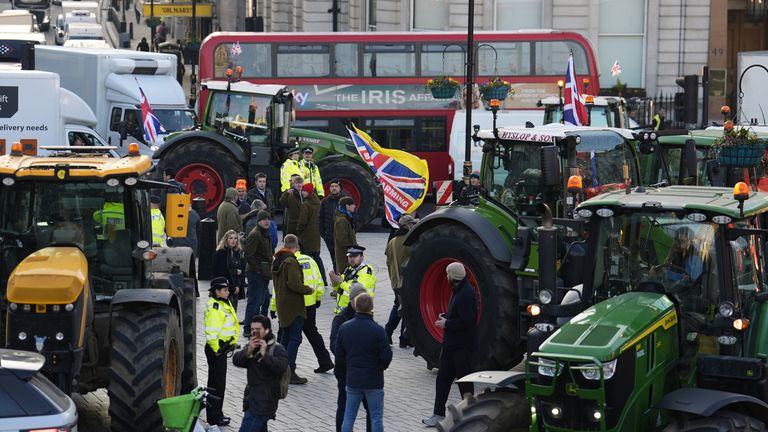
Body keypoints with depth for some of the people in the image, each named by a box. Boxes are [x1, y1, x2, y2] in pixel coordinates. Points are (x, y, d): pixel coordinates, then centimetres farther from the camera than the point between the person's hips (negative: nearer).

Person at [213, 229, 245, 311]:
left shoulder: (238, 253, 13)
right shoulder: (220, 253, -6)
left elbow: (242, 271, 12)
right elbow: (220, 271, -11)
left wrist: (238, 285, -2)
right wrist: (235, 272, -5)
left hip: (236, 288, 6)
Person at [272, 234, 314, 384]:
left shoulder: (277, 261, 11)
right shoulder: (291, 262, -19)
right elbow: (294, 284, -26)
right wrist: (309, 290, -12)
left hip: (281, 303, 9)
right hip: (294, 307, -9)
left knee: (285, 337, 18)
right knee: (295, 339, -7)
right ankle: (290, 372, -9)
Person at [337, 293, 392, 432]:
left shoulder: (344, 328, -3)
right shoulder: (378, 330, -16)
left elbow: (339, 355, 2)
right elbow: (386, 356, -14)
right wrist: (381, 367, 7)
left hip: (352, 380, 3)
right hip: (374, 380, -3)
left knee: (349, 416, 11)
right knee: (376, 417, 6)